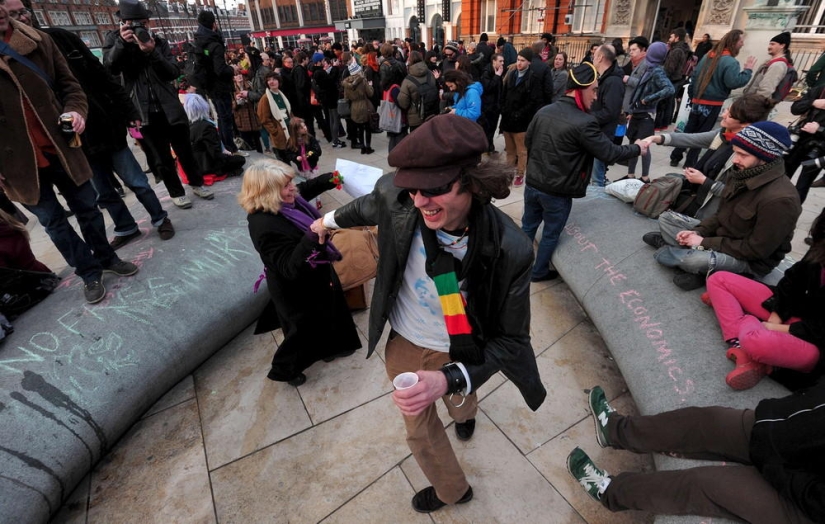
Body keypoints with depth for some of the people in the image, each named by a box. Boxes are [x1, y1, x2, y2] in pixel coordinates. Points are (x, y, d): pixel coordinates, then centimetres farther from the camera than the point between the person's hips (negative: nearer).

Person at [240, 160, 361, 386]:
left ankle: (326, 349, 57)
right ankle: (285, 369, 43)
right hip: (296, 289, -9)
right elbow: (291, 268, -39)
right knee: (303, 329, 14)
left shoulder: (283, 201, -10)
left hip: (314, 275, 9)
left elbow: (307, 188, 12)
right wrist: (312, 237, -52)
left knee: (326, 314, 28)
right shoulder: (265, 226, -36)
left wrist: (332, 179, -3)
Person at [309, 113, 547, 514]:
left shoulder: (509, 251, -33)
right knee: (420, 429, 28)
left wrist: (447, 379, -37)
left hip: (457, 352, -4)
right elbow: (367, 208, -1)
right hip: (404, 343, 5)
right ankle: (452, 489, 62)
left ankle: (465, 413, 69)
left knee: (459, 398, 31)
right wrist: (330, 220, 20)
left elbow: (511, 340, -21)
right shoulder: (395, 197, -27)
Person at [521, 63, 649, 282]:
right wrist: (637, 148, 3)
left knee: (527, 227, 20)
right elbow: (609, 154, -14)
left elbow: (527, 140, 11)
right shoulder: (584, 123, -21)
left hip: (532, 183, 6)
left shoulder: (544, 111, -2)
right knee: (550, 235, 14)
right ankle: (539, 272, 31)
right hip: (557, 192, -6)